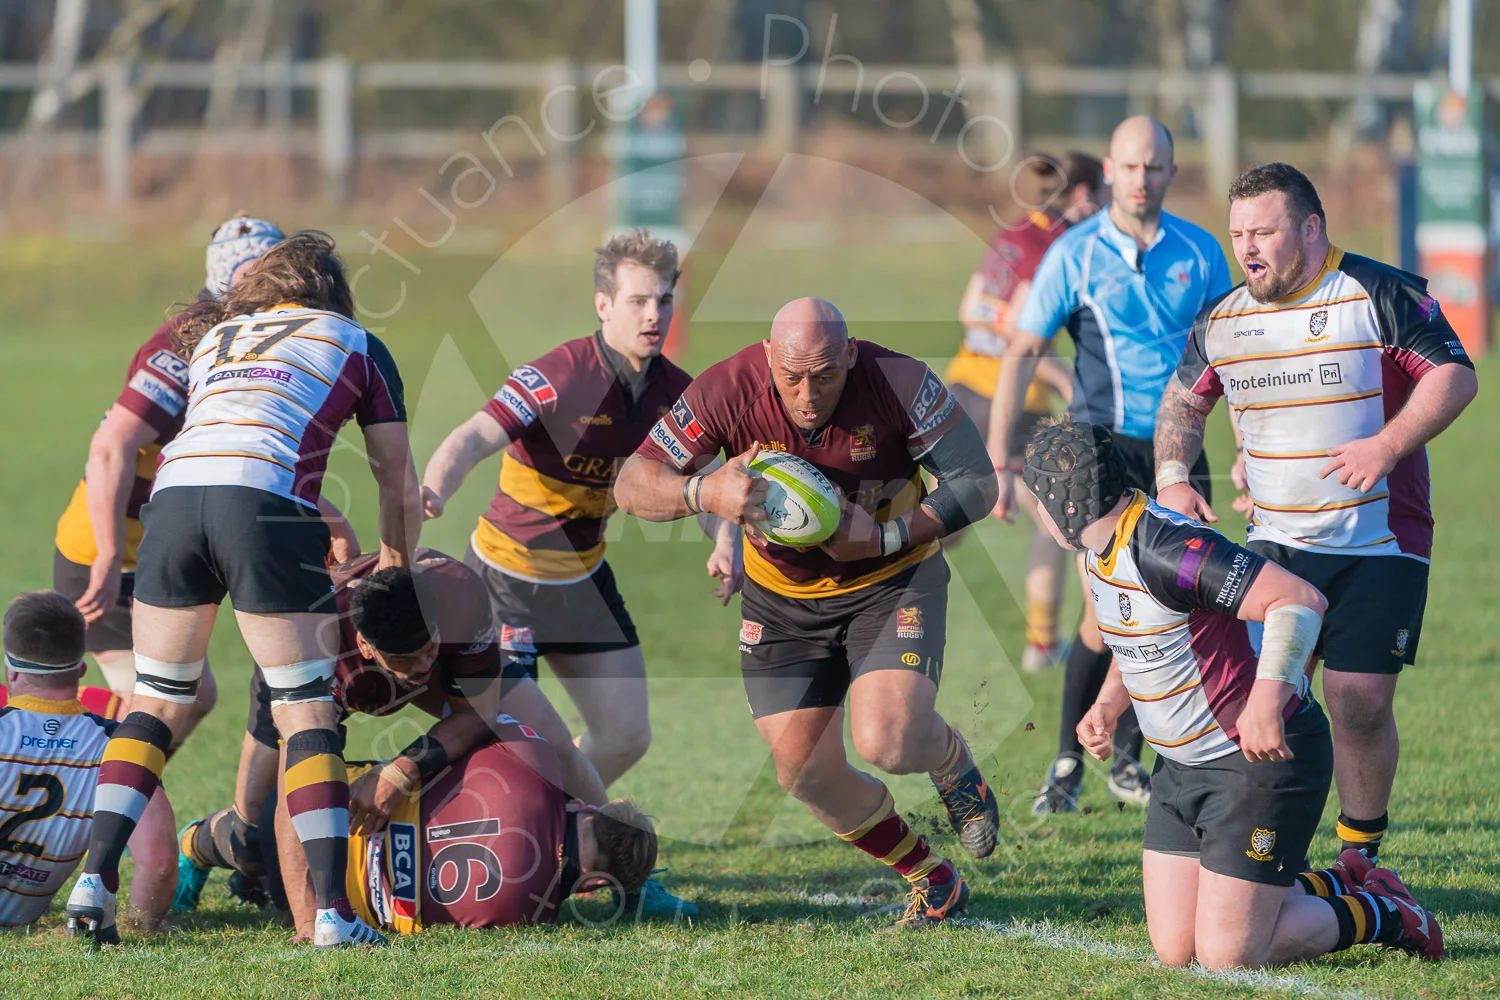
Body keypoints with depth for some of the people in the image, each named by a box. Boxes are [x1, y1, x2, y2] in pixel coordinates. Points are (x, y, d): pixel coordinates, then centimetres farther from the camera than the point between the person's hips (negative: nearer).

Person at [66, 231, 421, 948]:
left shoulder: (212, 336, 33)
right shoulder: (357, 345, 23)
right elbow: (399, 485, 22)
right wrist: (397, 566, 41)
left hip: (174, 491, 3)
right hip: (264, 505, -3)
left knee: (155, 702, 16)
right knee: (307, 713, 0)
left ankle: (94, 881, 5)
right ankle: (332, 911, -8)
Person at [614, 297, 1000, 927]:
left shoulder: (899, 384, -26)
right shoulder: (728, 391, -23)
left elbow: (977, 484, -16)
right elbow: (633, 486, -20)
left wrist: (884, 538, -27)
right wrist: (704, 492, -41)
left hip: (893, 581, -3)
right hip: (783, 598, 3)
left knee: (888, 743, -24)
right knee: (805, 773, -4)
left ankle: (951, 760, 16)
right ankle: (933, 883, 18)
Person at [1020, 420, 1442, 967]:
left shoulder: (1165, 550, -26)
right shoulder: (1103, 549, 5)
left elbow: (1300, 600, -33)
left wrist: (1266, 700, -43)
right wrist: (1107, 705, 8)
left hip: (1265, 754, -10)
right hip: (1184, 766, 10)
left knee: (1226, 956, -11)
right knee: (1174, 949, 5)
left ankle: (1384, 915, 12)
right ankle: (1340, 884, 23)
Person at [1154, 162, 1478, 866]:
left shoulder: (1381, 296, -9)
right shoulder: (1221, 321, 7)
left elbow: (1455, 376, -12)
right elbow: (1183, 402, 22)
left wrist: (1386, 446, -25)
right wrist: (1172, 477, 5)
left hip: (1380, 545, -4)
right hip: (1274, 544, 4)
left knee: (1361, 705, -7)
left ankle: (1361, 858, 12)